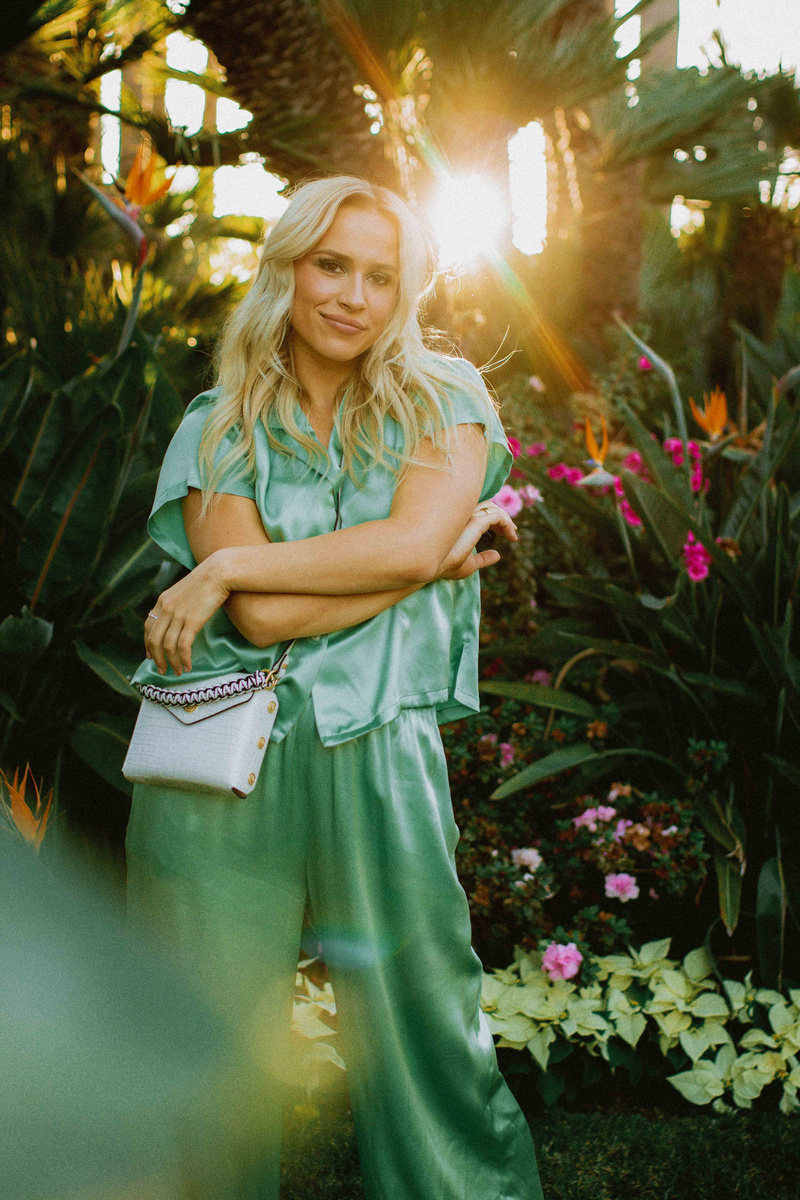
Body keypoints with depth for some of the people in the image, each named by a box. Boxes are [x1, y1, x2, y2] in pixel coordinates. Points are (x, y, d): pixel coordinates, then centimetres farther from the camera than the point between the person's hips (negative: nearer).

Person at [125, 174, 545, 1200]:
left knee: (421, 1032, 6)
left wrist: (227, 566, -9)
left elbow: (413, 540, -11)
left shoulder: (443, 401, 8)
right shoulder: (219, 427, 6)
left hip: (377, 759, 0)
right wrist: (439, 560, -7)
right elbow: (263, 618, -8)